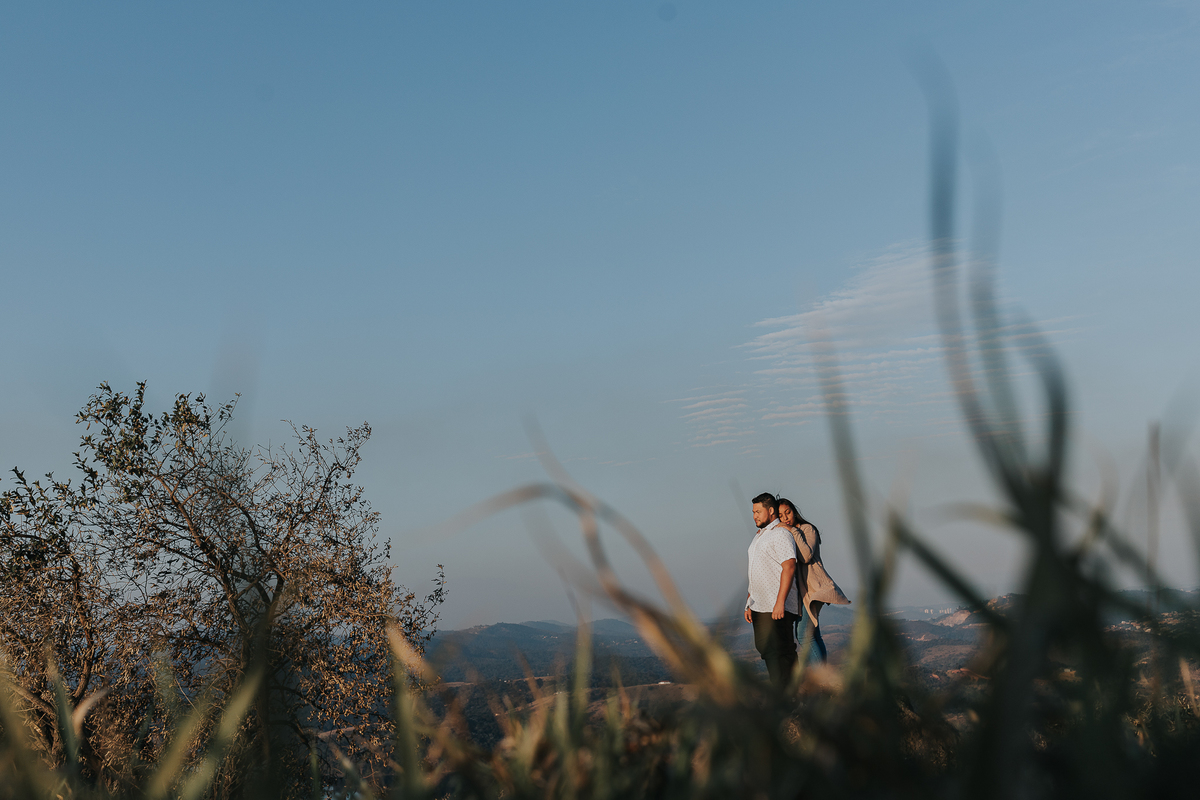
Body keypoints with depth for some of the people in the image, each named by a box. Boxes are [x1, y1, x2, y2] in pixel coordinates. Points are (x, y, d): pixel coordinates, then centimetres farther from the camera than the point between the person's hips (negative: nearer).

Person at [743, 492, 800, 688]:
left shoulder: (781, 534, -10)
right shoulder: (759, 536, 19)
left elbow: (789, 567, -20)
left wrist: (780, 602, -25)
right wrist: (750, 604, 18)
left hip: (777, 607, -9)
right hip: (760, 606, 9)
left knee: (777, 652, -9)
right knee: (764, 648, 10)